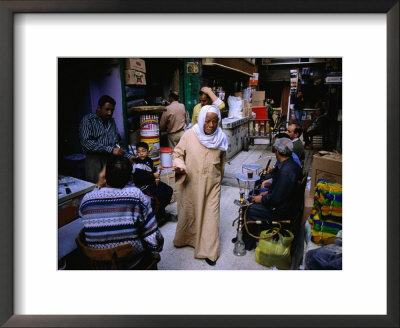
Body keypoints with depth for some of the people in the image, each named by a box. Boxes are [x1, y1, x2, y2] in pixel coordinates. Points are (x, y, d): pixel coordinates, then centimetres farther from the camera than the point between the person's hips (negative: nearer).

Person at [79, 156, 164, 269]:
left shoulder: (86, 199, -13)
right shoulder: (136, 195, -20)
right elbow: (152, 235, -17)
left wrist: (98, 186, 3)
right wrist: (155, 252, 3)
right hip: (133, 264, -3)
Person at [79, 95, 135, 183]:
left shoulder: (112, 121, 18)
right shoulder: (88, 120, 0)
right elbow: (86, 142, -15)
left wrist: (128, 156, 6)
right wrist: (110, 150, -19)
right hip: (95, 160, -4)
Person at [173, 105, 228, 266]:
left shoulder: (221, 138, -1)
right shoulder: (189, 135, -10)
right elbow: (177, 154, -1)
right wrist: (180, 165, -22)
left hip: (212, 185, 1)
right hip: (190, 185, -1)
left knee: (210, 216, 4)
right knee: (188, 213, 16)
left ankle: (208, 251, 20)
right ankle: (183, 239, 44)